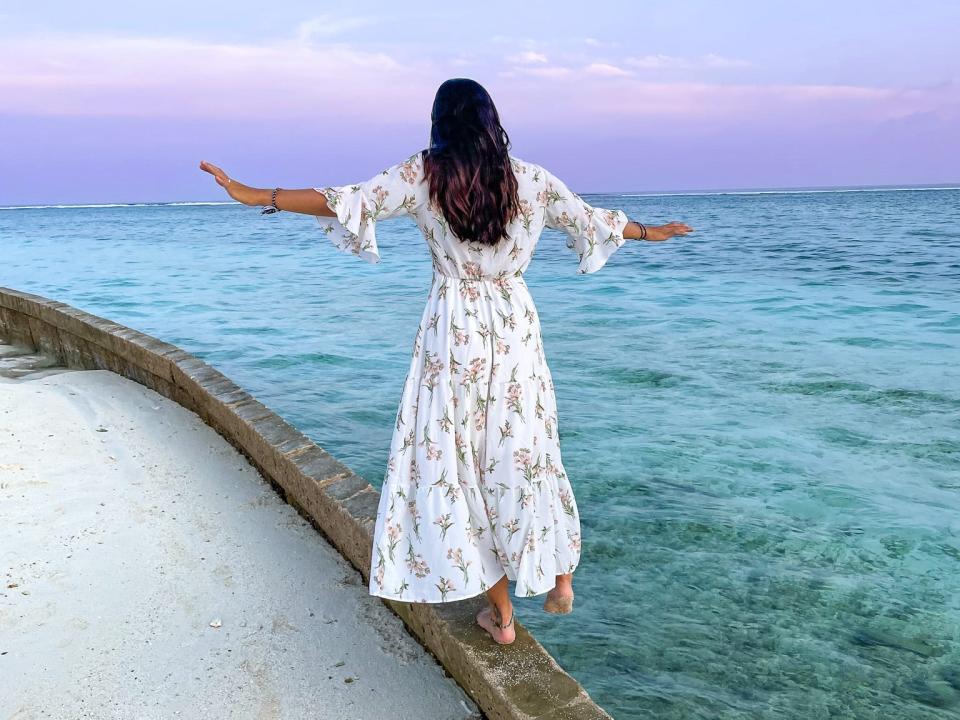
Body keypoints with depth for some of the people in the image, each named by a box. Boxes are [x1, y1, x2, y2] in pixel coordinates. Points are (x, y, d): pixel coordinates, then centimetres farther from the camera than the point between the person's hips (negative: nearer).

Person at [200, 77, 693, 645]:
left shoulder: (422, 175, -5)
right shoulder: (532, 178, 3)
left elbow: (349, 201, -10)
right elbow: (590, 219, 14)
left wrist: (257, 196, -4)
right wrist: (653, 232, 33)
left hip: (454, 330, -3)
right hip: (517, 327, 3)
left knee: (461, 461, 7)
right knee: (527, 453, 16)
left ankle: (501, 614, 15)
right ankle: (560, 580, 27)